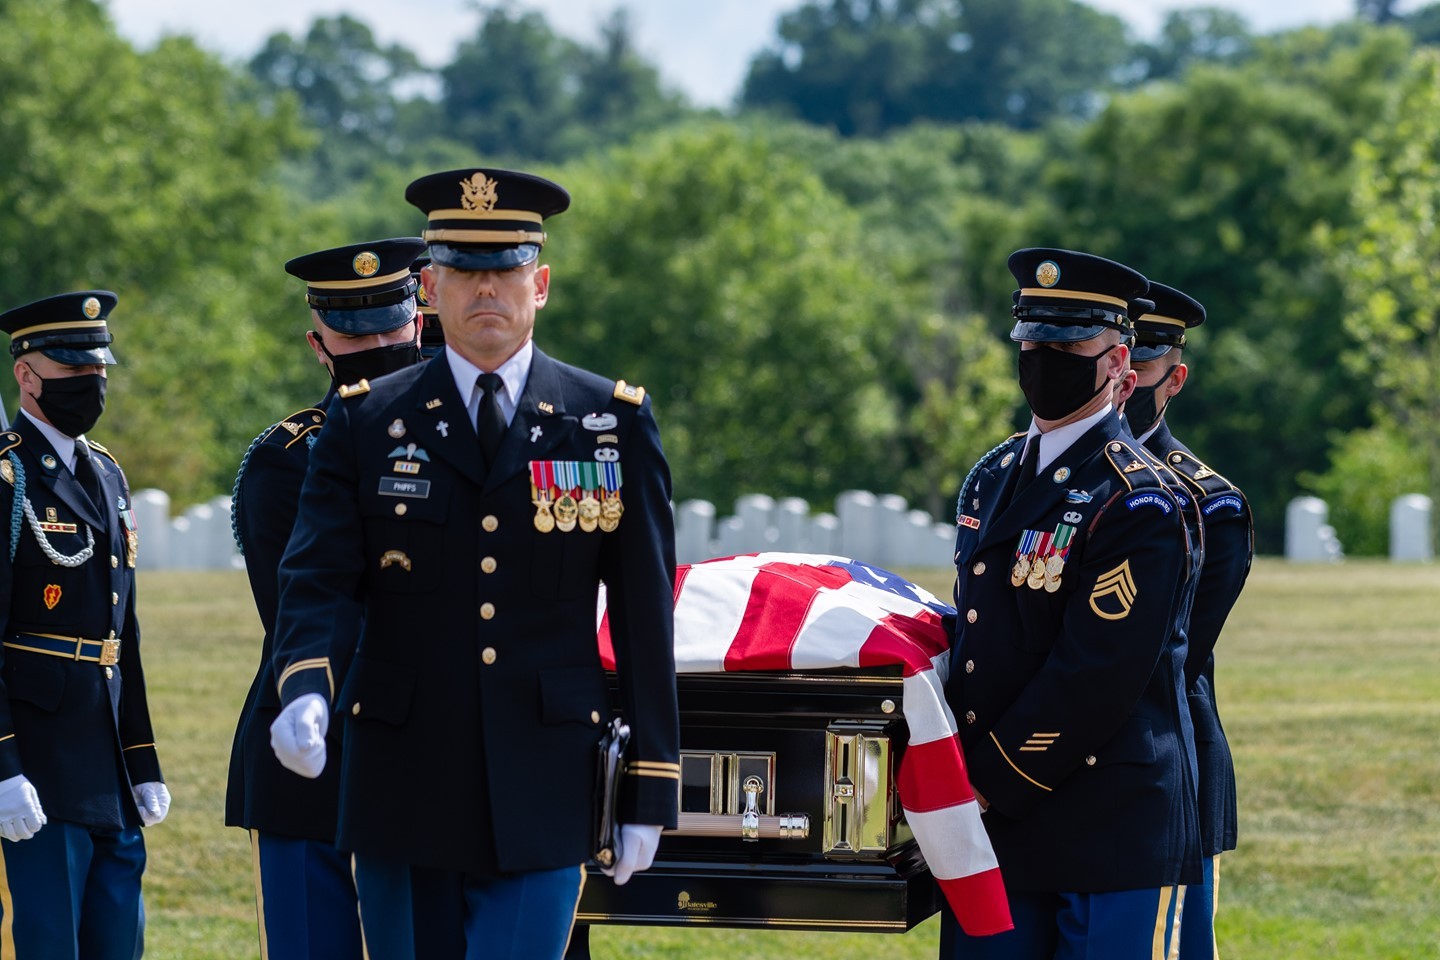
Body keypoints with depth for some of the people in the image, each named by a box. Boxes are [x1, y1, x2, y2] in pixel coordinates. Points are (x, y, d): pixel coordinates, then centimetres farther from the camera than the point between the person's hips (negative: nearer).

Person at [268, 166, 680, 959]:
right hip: (404, 795, 1)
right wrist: (303, 693, -27)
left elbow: (645, 616, 5)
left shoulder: (613, 423, 4)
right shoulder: (365, 424, 5)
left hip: (540, 802, -1)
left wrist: (649, 791, 2)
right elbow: (314, 581, -5)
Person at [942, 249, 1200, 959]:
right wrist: (954, 768, 9)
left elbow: (1095, 679, -17)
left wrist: (988, 785, -13)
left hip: (1111, 830, -7)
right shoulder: (991, 479, 14)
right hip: (995, 823, 7)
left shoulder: (1137, 501, -11)